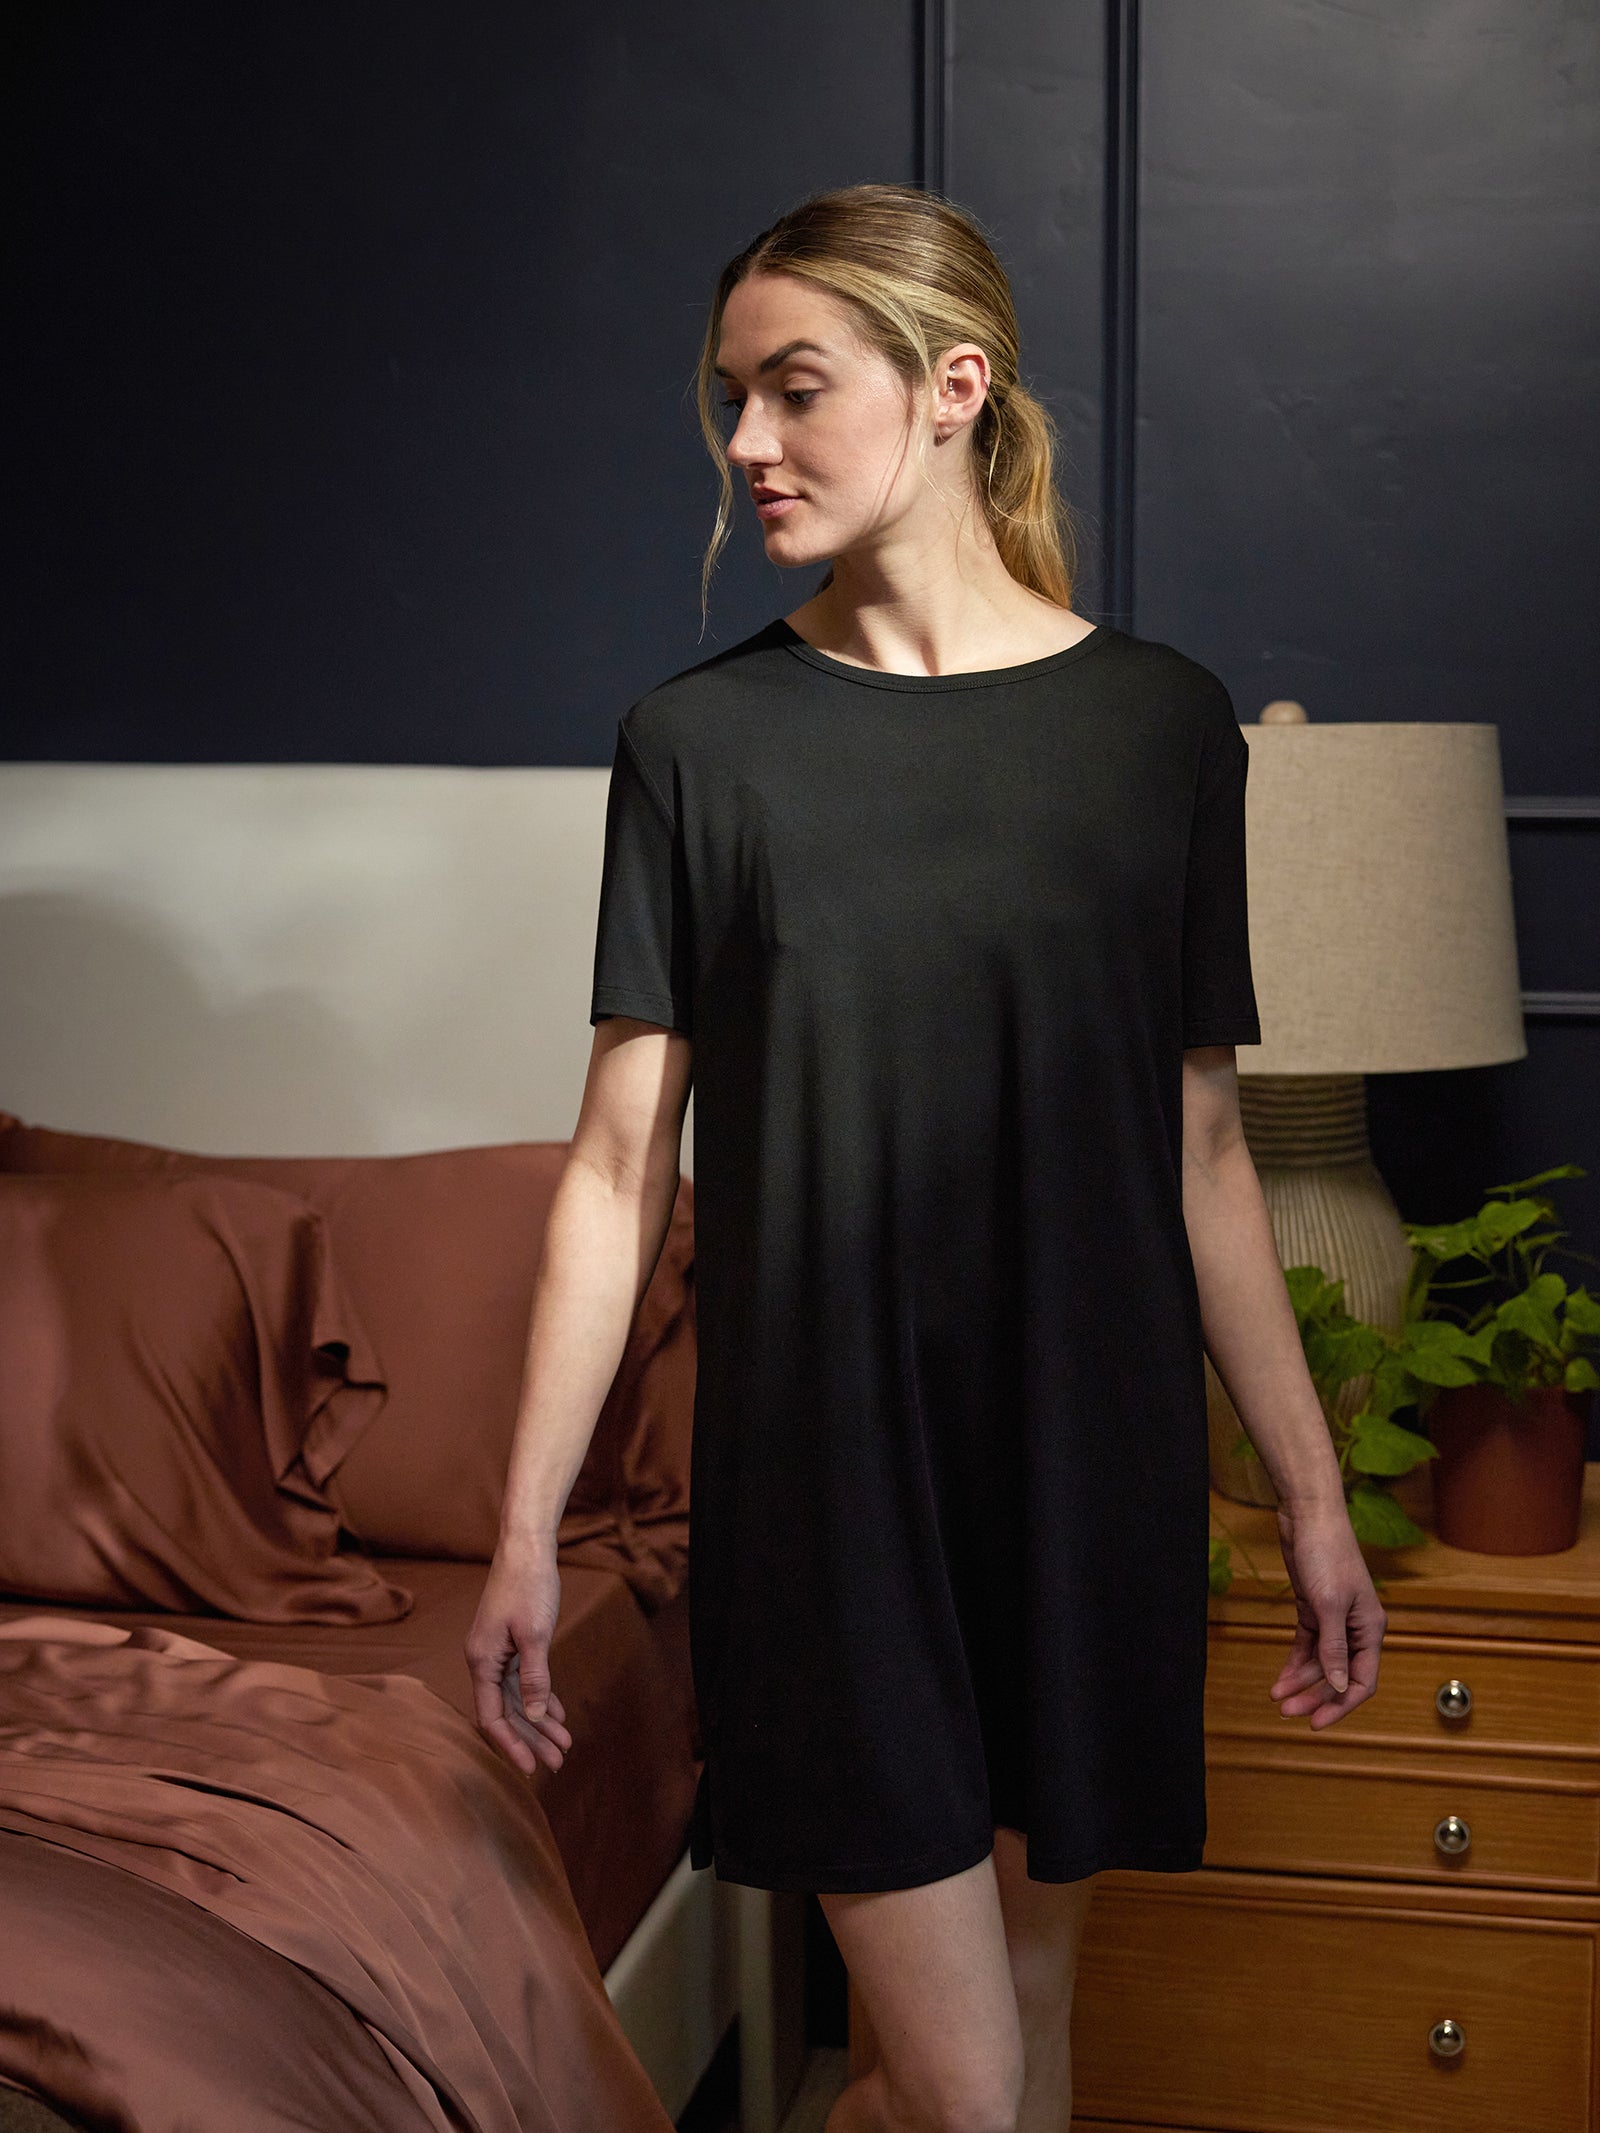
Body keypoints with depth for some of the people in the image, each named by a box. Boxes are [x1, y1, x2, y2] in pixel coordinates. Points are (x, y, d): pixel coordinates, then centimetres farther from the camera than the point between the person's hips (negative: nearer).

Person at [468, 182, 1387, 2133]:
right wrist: (525, 1528, -2)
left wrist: (1311, 1494, 5)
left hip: (1088, 1460, 2)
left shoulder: (1161, 723, 1)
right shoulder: (698, 743, -2)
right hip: (825, 1474, -2)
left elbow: (1200, 1148, 5)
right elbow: (621, 1164, -2)